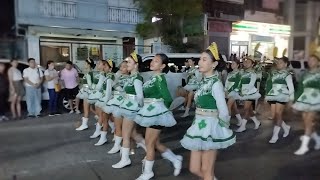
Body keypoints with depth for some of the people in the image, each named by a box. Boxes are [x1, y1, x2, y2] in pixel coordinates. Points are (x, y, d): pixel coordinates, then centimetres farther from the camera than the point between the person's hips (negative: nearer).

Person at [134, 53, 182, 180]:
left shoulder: (160, 78, -16)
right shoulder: (153, 77, 10)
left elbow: (168, 98, -21)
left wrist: (163, 109, -4)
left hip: (156, 113, -9)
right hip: (151, 112, 9)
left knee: (149, 143, 3)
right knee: (155, 143, 16)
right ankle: (175, 160, 32)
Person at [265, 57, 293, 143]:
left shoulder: (287, 74, -2)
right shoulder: (274, 73, 15)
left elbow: (291, 87, -4)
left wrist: (291, 98, -8)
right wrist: (267, 95, 15)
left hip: (281, 96, -6)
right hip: (273, 96, 6)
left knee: (278, 114, -7)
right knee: (274, 115, 5)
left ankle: (275, 135, -1)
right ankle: (286, 127, 30)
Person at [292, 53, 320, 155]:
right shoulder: (306, 74, 14)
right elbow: (300, 89, 14)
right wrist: (295, 101, 11)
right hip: (305, 99, 5)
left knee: (309, 121, -11)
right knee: (306, 122, 4)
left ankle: (304, 146, -7)